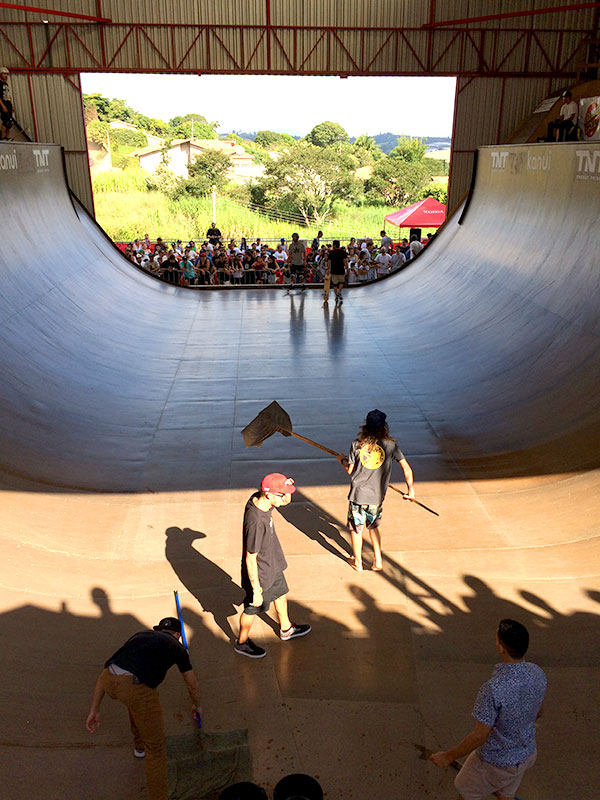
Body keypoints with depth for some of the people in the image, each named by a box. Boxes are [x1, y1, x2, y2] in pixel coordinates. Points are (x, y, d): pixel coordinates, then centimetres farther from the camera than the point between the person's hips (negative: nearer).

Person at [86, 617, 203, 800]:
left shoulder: (140, 635, 33)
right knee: (156, 746, 14)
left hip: (109, 681, 5)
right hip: (137, 688, -5)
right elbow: (192, 684, 38)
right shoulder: (176, 647, 26)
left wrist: (94, 709, 29)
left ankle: (140, 745, 59)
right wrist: (197, 706, 59)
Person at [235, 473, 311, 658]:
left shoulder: (257, 498, -15)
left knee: (280, 594, 29)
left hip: (273, 565, 9)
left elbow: (286, 501, 7)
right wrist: (256, 591, -22)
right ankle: (242, 643, 43)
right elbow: (250, 560, -31)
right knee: (252, 609, 16)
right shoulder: (256, 522, -40)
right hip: (259, 574, -9)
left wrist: (286, 488, -17)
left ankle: (286, 629, 55)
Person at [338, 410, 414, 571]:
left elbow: (350, 470, 0)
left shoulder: (357, 444, -7)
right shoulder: (390, 445, -6)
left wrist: (342, 460, 20)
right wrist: (410, 489, 4)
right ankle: (377, 561, 26)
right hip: (377, 496, 1)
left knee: (356, 528, 16)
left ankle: (357, 562, 29)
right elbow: (406, 468, -6)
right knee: (373, 527, 24)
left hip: (358, 493, -1)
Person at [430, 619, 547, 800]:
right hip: (526, 753, 6)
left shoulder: (493, 688, -37)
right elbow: (538, 712, 3)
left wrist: (448, 756, -15)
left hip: (497, 762, -6)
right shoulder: (537, 673, -15)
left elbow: (479, 736, -29)